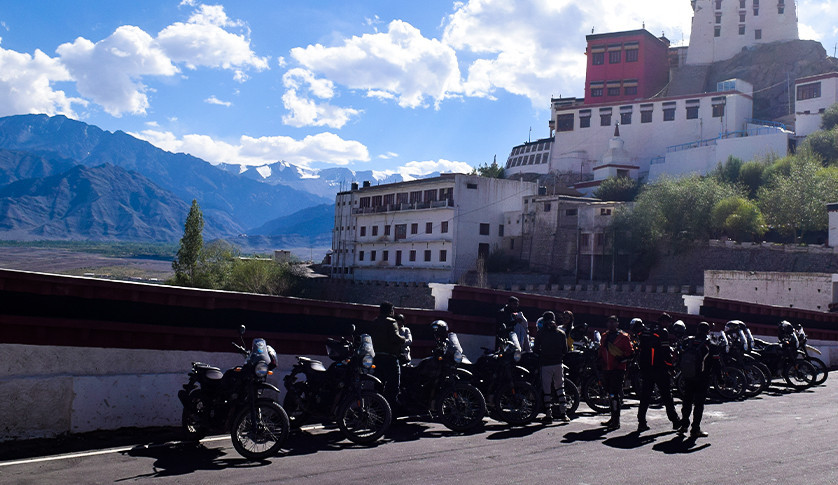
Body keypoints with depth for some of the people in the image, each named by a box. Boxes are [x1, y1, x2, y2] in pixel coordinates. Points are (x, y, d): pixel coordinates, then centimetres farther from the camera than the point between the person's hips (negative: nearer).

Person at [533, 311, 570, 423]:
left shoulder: (540, 333, -2)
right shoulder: (561, 333, 5)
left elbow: (536, 349, -4)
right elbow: (565, 350, 5)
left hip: (545, 364, -2)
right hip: (558, 363, 2)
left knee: (547, 389, 2)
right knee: (560, 388, 13)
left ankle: (548, 415, 1)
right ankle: (563, 413, 10)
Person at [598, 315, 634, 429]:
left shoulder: (623, 337, -3)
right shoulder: (605, 336, 17)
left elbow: (630, 352, -5)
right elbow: (601, 350, 30)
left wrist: (621, 359, -18)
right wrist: (600, 359, 13)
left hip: (618, 369, -7)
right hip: (606, 369, 7)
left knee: (615, 395, -11)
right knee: (610, 394, 14)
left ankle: (616, 421, -9)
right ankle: (613, 418, 24)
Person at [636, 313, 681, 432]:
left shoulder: (645, 332, 12)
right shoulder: (663, 332, -9)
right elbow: (665, 351, -14)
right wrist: (671, 364, -4)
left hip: (645, 369, 6)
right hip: (659, 369, -6)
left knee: (645, 396, 7)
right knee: (667, 396, 4)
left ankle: (641, 423, 3)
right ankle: (675, 421, 11)